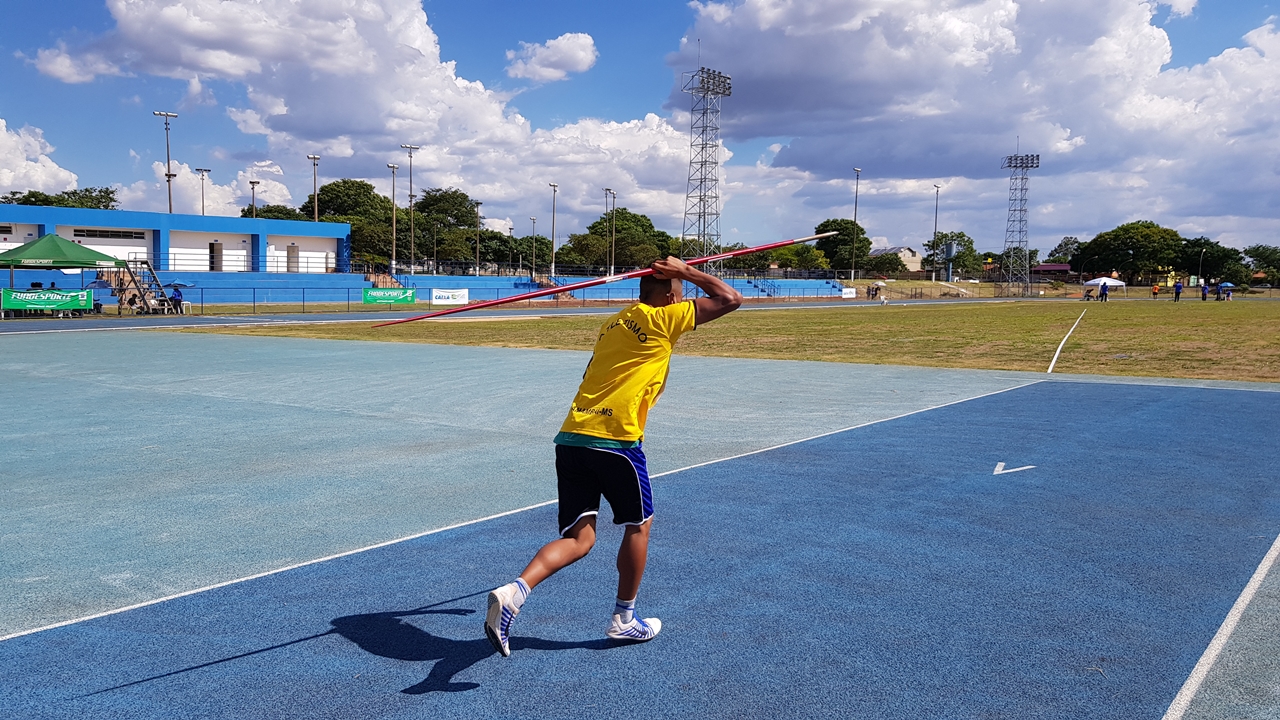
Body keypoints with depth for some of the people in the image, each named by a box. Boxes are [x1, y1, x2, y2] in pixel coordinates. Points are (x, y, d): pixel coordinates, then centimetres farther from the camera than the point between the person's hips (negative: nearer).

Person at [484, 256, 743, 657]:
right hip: (615, 441, -7)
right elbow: (730, 299, 0)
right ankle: (624, 619, 27)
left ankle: (515, 591, -16)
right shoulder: (660, 320, 0)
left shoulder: (613, 323, 22)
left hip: (571, 438, 7)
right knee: (639, 525, 15)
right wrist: (686, 272, 10)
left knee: (578, 538, 6)